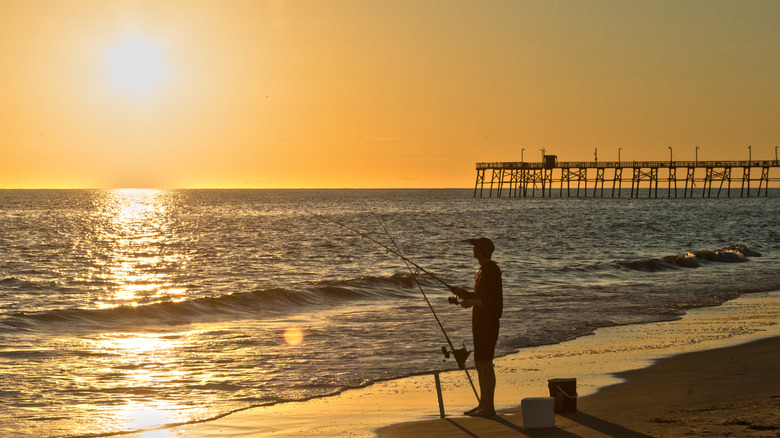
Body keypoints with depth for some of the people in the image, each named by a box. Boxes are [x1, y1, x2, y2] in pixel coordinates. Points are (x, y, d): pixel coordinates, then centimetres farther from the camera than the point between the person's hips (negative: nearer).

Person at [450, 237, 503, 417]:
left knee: (485, 363, -9)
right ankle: (483, 404, 19)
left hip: (488, 323, -10)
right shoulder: (483, 270, 16)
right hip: (480, 323, 10)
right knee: (480, 363, 13)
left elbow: (493, 300, -21)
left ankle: (489, 407, -6)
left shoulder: (492, 271, -15)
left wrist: (472, 302, -21)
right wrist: (462, 293, 14)